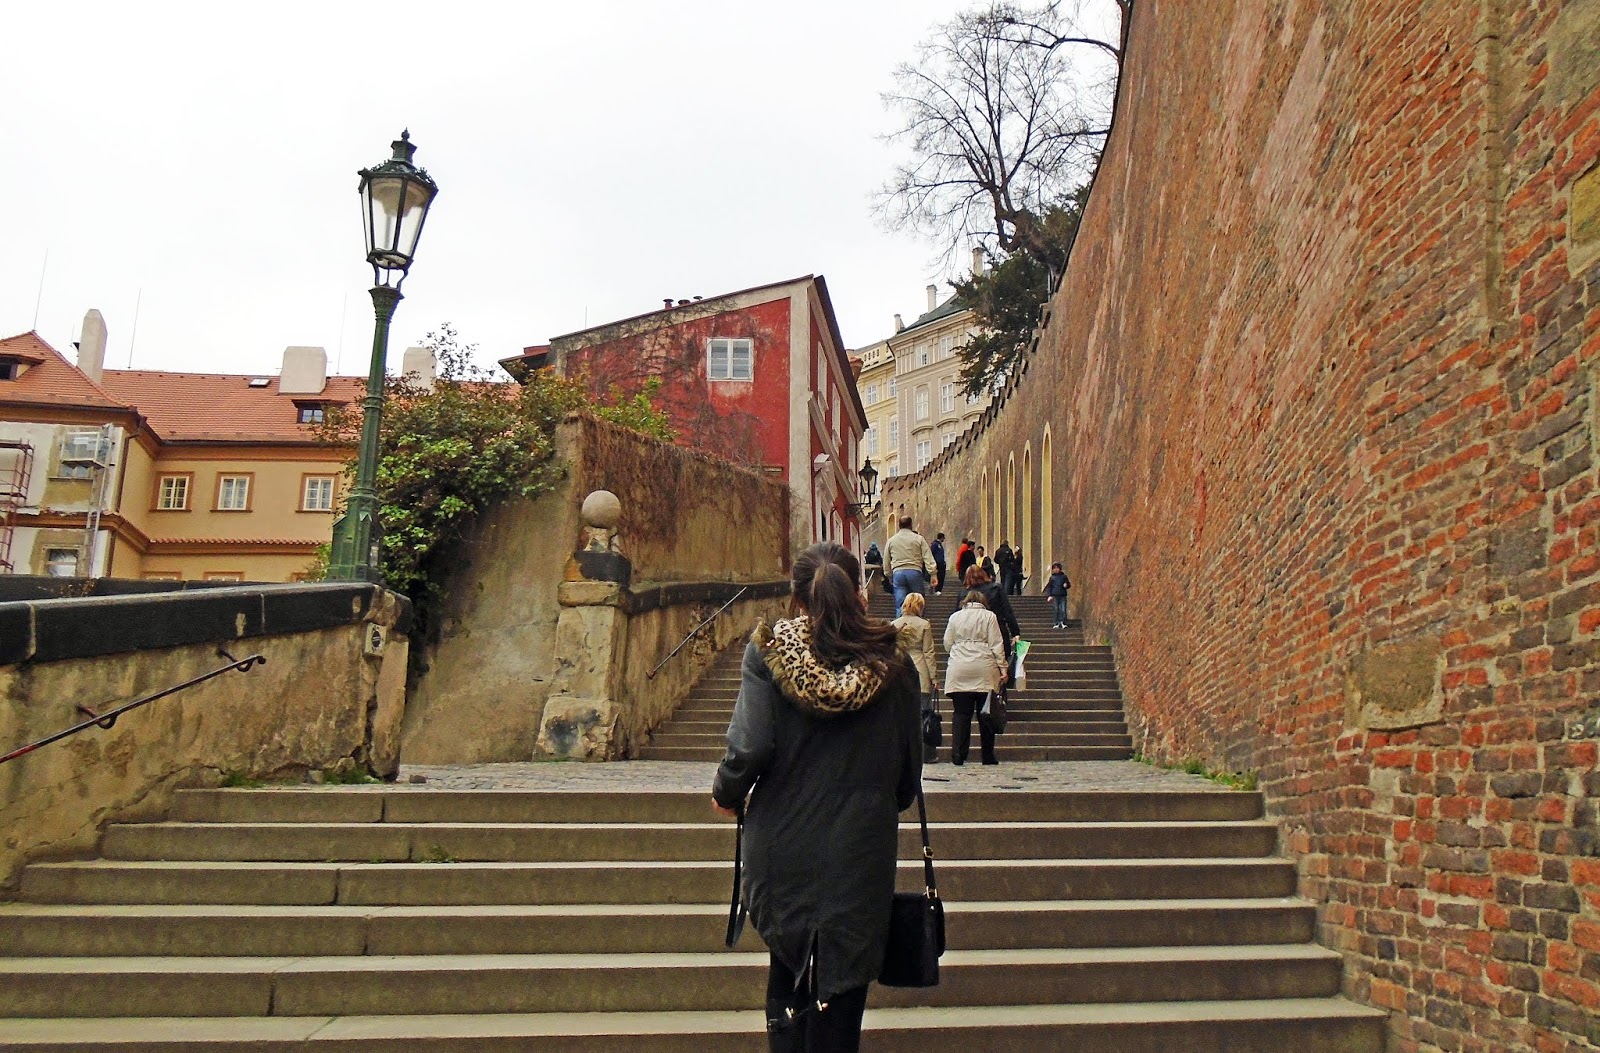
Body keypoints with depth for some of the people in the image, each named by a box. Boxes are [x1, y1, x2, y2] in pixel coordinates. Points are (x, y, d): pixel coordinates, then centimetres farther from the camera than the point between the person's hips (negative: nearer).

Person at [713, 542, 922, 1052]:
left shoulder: (768, 651, -6)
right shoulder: (891, 662, -1)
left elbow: (750, 746, -14)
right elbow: (909, 766, 4)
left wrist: (727, 794, 7)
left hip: (783, 844, 0)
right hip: (862, 850, 0)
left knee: (787, 972, 19)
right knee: (841, 986, 8)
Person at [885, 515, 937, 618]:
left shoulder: (891, 540, 11)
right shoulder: (919, 538, 4)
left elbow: (886, 561, 17)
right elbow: (928, 558, -2)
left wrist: (889, 575, 27)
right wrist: (932, 575, -3)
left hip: (898, 573, 2)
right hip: (915, 572, -2)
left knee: (900, 605, 1)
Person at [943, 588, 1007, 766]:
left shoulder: (955, 617, 10)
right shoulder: (989, 616, 5)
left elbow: (947, 644, 12)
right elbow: (996, 645, -1)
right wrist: (1002, 668, 1)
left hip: (959, 672, 1)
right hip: (984, 671, -1)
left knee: (961, 713, 2)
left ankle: (958, 756, -2)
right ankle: (988, 756, 9)